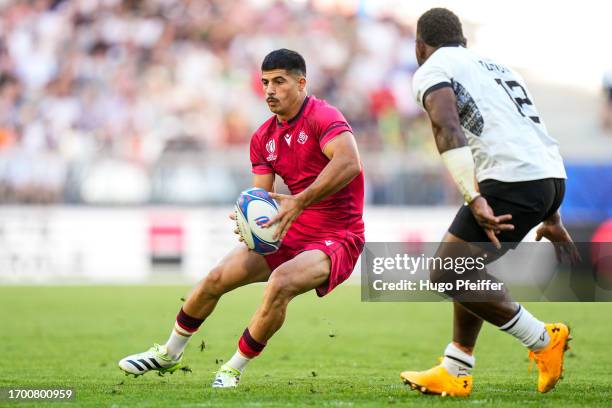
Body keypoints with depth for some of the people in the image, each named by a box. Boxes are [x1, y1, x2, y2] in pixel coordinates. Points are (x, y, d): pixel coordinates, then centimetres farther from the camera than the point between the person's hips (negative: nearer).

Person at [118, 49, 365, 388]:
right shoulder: (263, 137, 7)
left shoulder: (323, 116, -18)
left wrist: (299, 202, -45)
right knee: (216, 278, 0)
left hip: (337, 238, -7)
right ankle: (169, 353, 25)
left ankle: (233, 370, -14)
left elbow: (348, 163, -37)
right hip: (291, 233, 7)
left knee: (280, 283, -33)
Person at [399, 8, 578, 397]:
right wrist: (552, 218, 34)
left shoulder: (432, 71, 5)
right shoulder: (495, 66, 29)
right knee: (465, 267, 21)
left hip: (513, 181, -9)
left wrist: (475, 199, -23)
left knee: (447, 274, 1)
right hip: (553, 176, 9)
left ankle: (544, 341, 4)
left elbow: (447, 128, -15)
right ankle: (455, 373, 22)